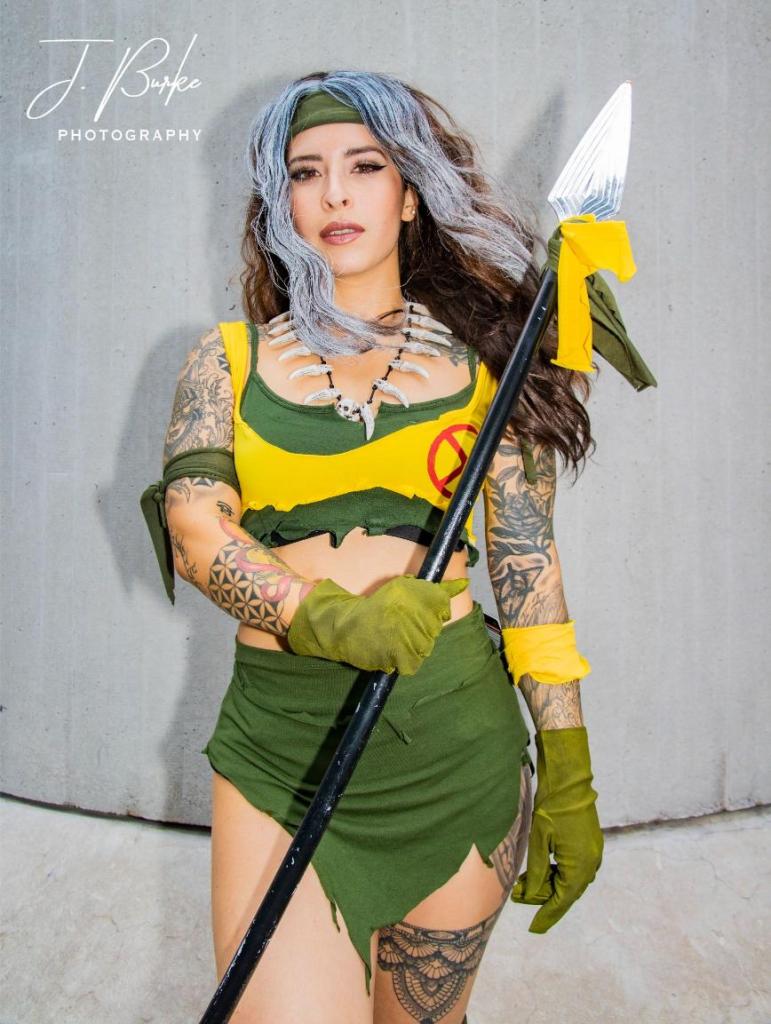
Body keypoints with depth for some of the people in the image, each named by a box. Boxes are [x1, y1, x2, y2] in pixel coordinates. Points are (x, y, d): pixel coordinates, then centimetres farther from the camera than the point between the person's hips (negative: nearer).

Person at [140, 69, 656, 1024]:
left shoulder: (481, 357, 5)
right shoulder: (229, 357, 7)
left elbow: (527, 564, 2)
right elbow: (193, 527, -5)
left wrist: (567, 781, 0)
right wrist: (328, 616, -23)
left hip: (455, 731, 1)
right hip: (279, 738, 0)